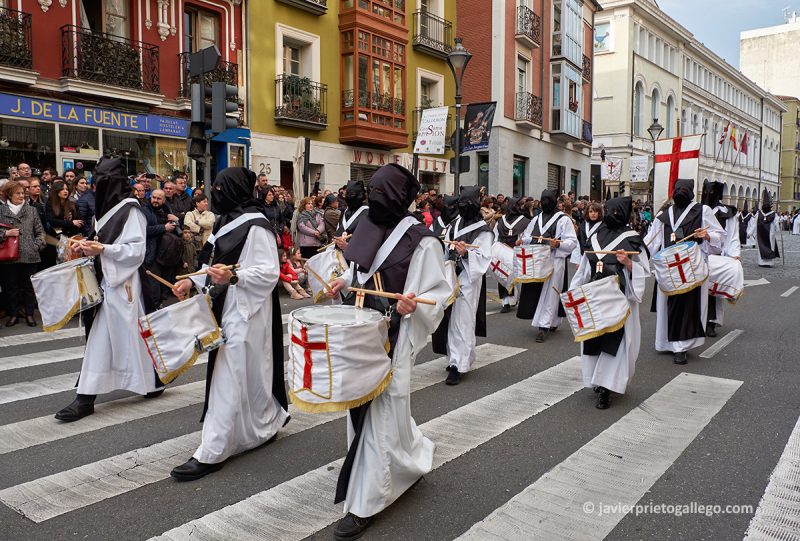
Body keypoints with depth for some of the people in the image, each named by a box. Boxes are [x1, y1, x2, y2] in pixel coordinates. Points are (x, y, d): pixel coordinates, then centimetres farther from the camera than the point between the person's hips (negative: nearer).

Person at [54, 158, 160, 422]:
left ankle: (153, 380, 20)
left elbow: (136, 250, -16)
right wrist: (90, 248, 4)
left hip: (123, 284, -8)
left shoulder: (130, 209, -11)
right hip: (107, 282, 8)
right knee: (101, 337, 9)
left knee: (130, 334, 1)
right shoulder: (110, 207, 14)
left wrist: (102, 249, -21)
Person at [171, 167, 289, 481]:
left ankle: (211, 454, 1)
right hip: (227, 308, 9)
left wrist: (233, 277, -32)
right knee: (248, 375, 16)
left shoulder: (256, 225, -14)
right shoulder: (229, 221, 14)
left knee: (229, 378, -5)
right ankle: (270, 421, 34)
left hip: (244, 312, -9)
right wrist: (193, 281, 9)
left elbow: (269, 273, -19)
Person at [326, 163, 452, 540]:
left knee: (381, 411, -2)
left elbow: (439, 293, -11)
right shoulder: (368, 229, 6)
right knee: (363, 405, 17)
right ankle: (413, 458, 42)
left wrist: (413, 305, -29)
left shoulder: (421, 241, -13)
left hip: (394, 337, -8)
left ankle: (365, 504, 10)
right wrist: (344, 282, 3)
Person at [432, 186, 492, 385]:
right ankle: (456, 358, 24)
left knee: (461, 321, -7)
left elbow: (484, 258, -12)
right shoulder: (453, 225, 13)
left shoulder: (482, 230, -4)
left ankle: (457, 365, -3)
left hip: (468, 281, -6)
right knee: (450, 319, 9)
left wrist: (467, 253, -28)